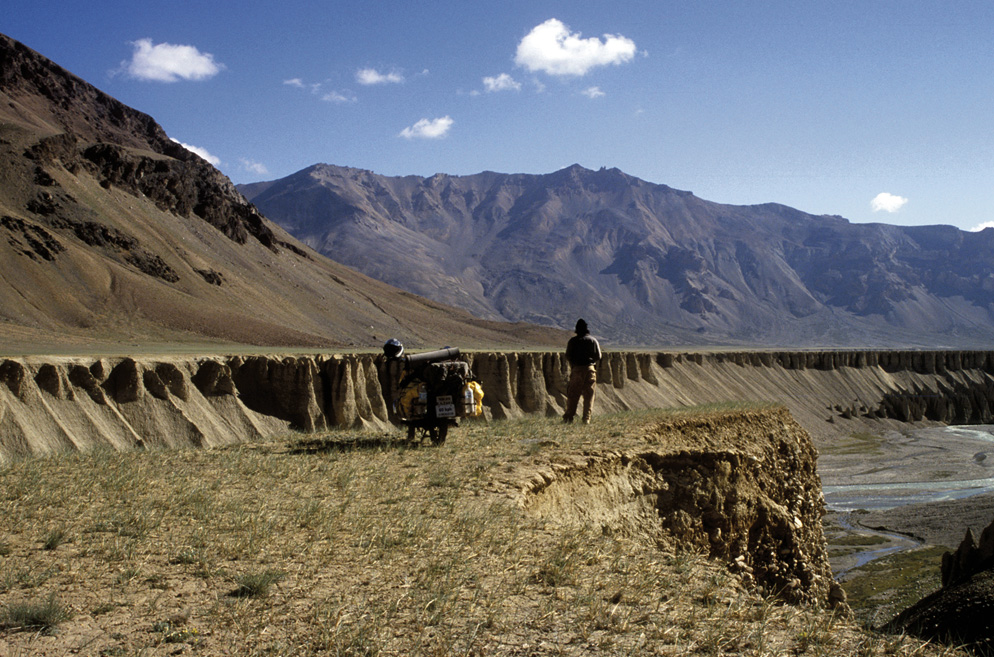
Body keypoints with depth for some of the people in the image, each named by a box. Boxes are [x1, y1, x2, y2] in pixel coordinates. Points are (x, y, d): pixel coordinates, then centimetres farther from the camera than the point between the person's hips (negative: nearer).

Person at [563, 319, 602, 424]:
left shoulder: (573, 341, 1)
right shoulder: (593, 340, 4)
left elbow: (568, 356, -2)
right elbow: (598, 357, 1)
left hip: (577, 369, -1)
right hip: (590, 369, 1)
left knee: (573, 395, 3)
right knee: (589, 395, 4)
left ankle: (569, 417, -1)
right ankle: (586, 418, 0)